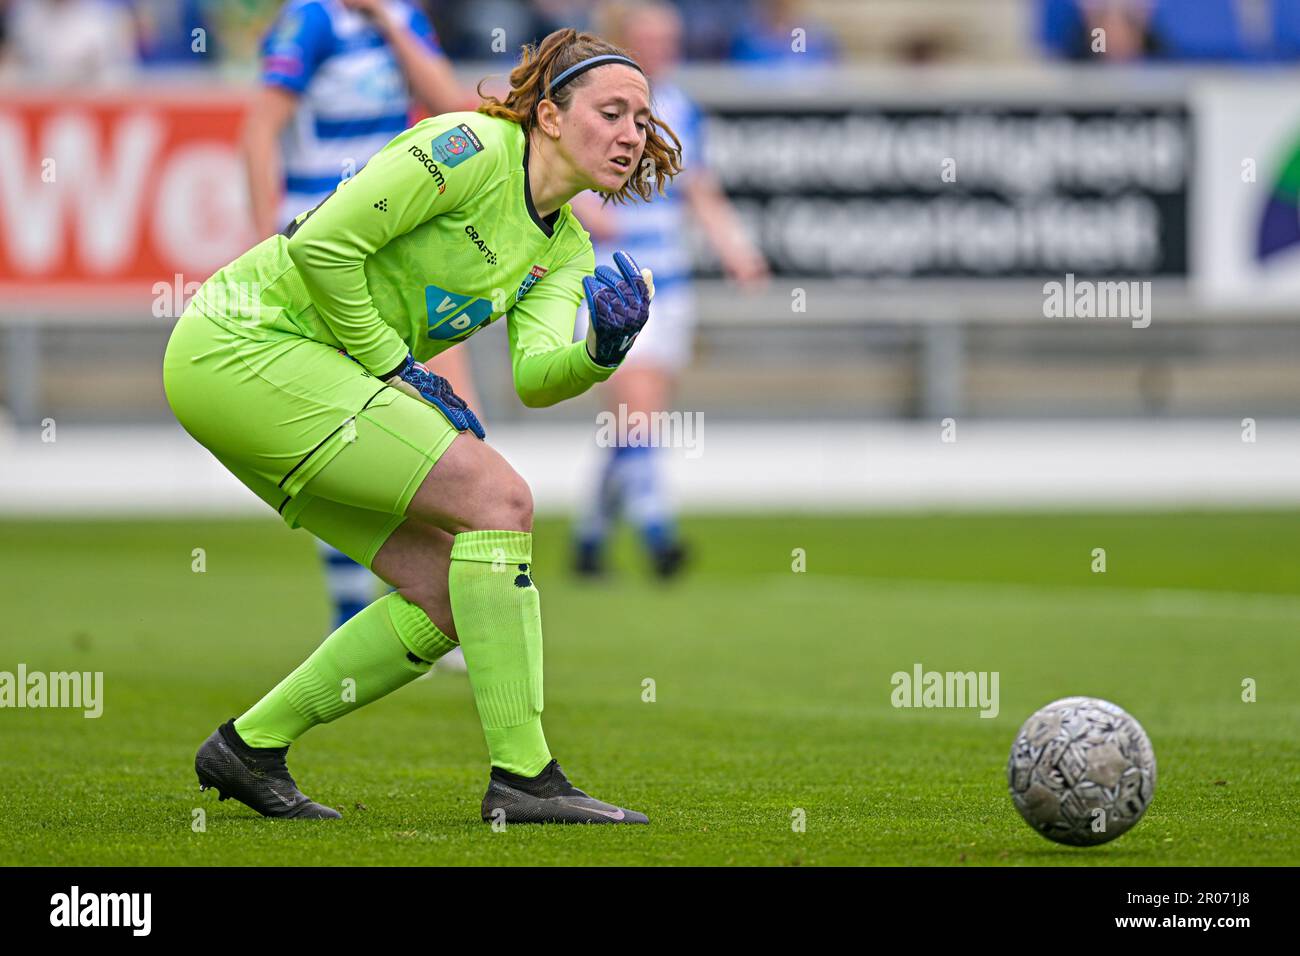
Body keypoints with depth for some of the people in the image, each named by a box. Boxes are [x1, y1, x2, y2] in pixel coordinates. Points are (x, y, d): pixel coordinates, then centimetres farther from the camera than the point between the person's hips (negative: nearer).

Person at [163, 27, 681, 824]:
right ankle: (522, 776, -16)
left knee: (451, 596, 3)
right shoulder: (471, 148, -15)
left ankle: (251, 746, 13)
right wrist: (397, 368, -14)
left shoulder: (565, 247, 11)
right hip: (245, 343, -9)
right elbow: (321, 245, -20)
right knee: (498, 497, -17)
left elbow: (536, 376, -4)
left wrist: (604, 350, -24)